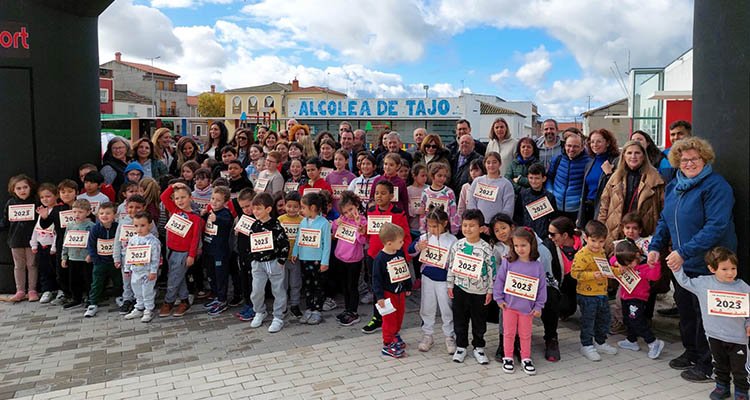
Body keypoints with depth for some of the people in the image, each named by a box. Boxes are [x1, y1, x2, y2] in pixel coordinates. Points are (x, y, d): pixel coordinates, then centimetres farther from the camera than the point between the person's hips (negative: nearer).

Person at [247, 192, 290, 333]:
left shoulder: (275, 226, -13)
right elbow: (250, 244, 14)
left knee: (278, 291, 5)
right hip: (258, 263, 5)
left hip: (274, 262, -5)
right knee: (256, 291, 6)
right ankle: (260, 313, 30)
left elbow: (285, 244, -12)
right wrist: (252, 260, 9)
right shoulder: (254, 226, 4)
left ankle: (278, 318, 16)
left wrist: (281, 261, -12)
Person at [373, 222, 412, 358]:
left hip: (400, 292, 7)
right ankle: (387, 346, 13)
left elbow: (406, 271, 11)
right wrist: (379, 296, -18)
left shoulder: (400, 253, -1)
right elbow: (376, 278, -17)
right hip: (388, 293, -6)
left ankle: (395, 336, 39)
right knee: (389, 320, 1)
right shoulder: (380, 258, -21)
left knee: (399, 316, 18)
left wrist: (408, 287, 17)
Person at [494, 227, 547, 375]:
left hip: (527, 307, 0)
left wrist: (538, 306, 0)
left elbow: (542, 287, -1)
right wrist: (499, 299, -3)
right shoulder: (507, 263, -9)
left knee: (525, 335, 14)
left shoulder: (538, 266, -7)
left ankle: (526, 359, 29)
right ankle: (508, 358, 25)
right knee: (509, 333, 12)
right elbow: (499, 281, -3)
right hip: (509, 305, 0)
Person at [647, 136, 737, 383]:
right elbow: (665, 220, 15)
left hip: (708, 265, -8)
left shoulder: (716, 186, -17)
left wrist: (684, 252, -30)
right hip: (682, 264, 8)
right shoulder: (673, 187, 8)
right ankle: (691, 352, 37)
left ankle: (707, 365, 18)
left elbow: (716, 226, -25)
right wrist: (656, 246, 0)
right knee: (684, 308, 19)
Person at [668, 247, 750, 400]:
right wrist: (677, 269, 1)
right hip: (715, 336, 2)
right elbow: (685, 282, 9)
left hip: (737, 337, -2)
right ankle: (722, 387, 37)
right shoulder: (703, 283, -6)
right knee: (720, 366, 20)